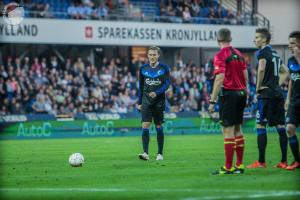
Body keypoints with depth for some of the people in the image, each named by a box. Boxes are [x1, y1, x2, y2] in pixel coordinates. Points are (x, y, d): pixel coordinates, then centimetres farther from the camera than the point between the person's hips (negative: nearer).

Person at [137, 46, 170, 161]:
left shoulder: (164, 68, -1)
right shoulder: (143, 68, 7)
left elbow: (166, 84, -8)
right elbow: (141, 86, 14)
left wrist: (156, 93, -23)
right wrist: (139, 102, 13)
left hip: (159, 101, -1)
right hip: (146, 101, 1)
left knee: (159, 127, 4)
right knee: (145, 126, -11)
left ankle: (160, 154, 15)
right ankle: (145, 153, -15)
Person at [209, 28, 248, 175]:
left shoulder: (221, 56, -11)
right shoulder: (238, 54, 11)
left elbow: (220, 79, -19)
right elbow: (245, 76, 12)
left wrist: (212, 101, -18)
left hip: (229, 93, -7)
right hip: (241, 93, 7)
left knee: (228, 130, -6)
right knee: (237, 129, 13)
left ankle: (228, 167, -6)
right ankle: (239, 165, 15)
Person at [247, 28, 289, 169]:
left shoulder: (262, 52, -7)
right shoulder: (275, 53, 18)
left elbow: (261, 69, -25)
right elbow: (285, 72, 27)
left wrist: (258, 87, -14)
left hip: (266, 94, -8)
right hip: (278, 94, 8)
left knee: (260, 126, -3)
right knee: (280, 126, 6)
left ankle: (261, 161, -5)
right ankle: (284, 161, 6)